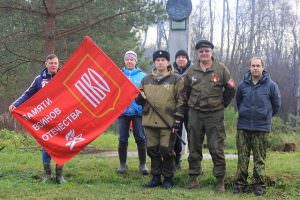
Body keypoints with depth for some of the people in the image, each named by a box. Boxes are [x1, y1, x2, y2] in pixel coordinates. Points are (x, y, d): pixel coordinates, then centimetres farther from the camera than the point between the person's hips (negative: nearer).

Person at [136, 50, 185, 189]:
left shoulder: (176, 80, 1)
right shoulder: (146, 80, 14)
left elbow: (181, 101, -3)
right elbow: (140, 100, 21)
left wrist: (178, 119, -10)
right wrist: (140, 98, -4)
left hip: (168, 122, -4)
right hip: (150, 121, 4)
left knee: (166, 150, -1)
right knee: (152, 150, 8)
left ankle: (168, 178, 12)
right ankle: (155, 177, 20)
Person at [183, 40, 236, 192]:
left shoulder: (221, 69, -2)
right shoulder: (192, 70, 6)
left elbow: (230, 88, 7)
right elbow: (186, 90, 18)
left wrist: (222, 104, 7)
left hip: (215, 114, -3)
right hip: (195, 114, 3)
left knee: (217, 149, -2)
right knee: (194, 148, 9)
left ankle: (220, 181, 7)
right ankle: (193, 178, 19)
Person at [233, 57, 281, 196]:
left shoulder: (270, 85, -3)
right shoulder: (243, 85, 4)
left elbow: (276, 104, 9)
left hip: (262, 128, -2)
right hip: (243, 127, 2)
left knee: (259, 159, 4)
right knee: (242, 158, 6)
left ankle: (259, 185, 12)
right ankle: (240, 184, 14)